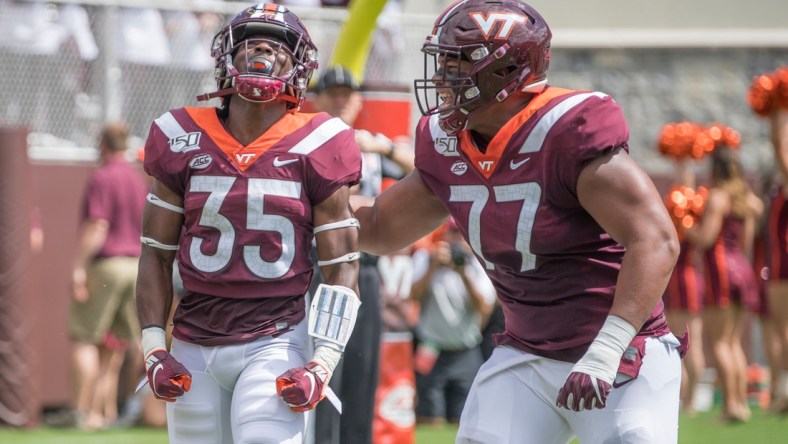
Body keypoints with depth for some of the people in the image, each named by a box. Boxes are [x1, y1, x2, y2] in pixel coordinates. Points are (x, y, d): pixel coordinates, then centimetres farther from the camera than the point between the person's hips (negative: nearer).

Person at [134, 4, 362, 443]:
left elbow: (341, 267, 0)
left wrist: (321, 366, -9)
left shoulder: (314, 147, -3)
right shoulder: (184, 141, 3)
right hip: (194, 348, 3)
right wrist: (154, 349, 1)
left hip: (274, 344, -3)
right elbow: (157, 255, 10)